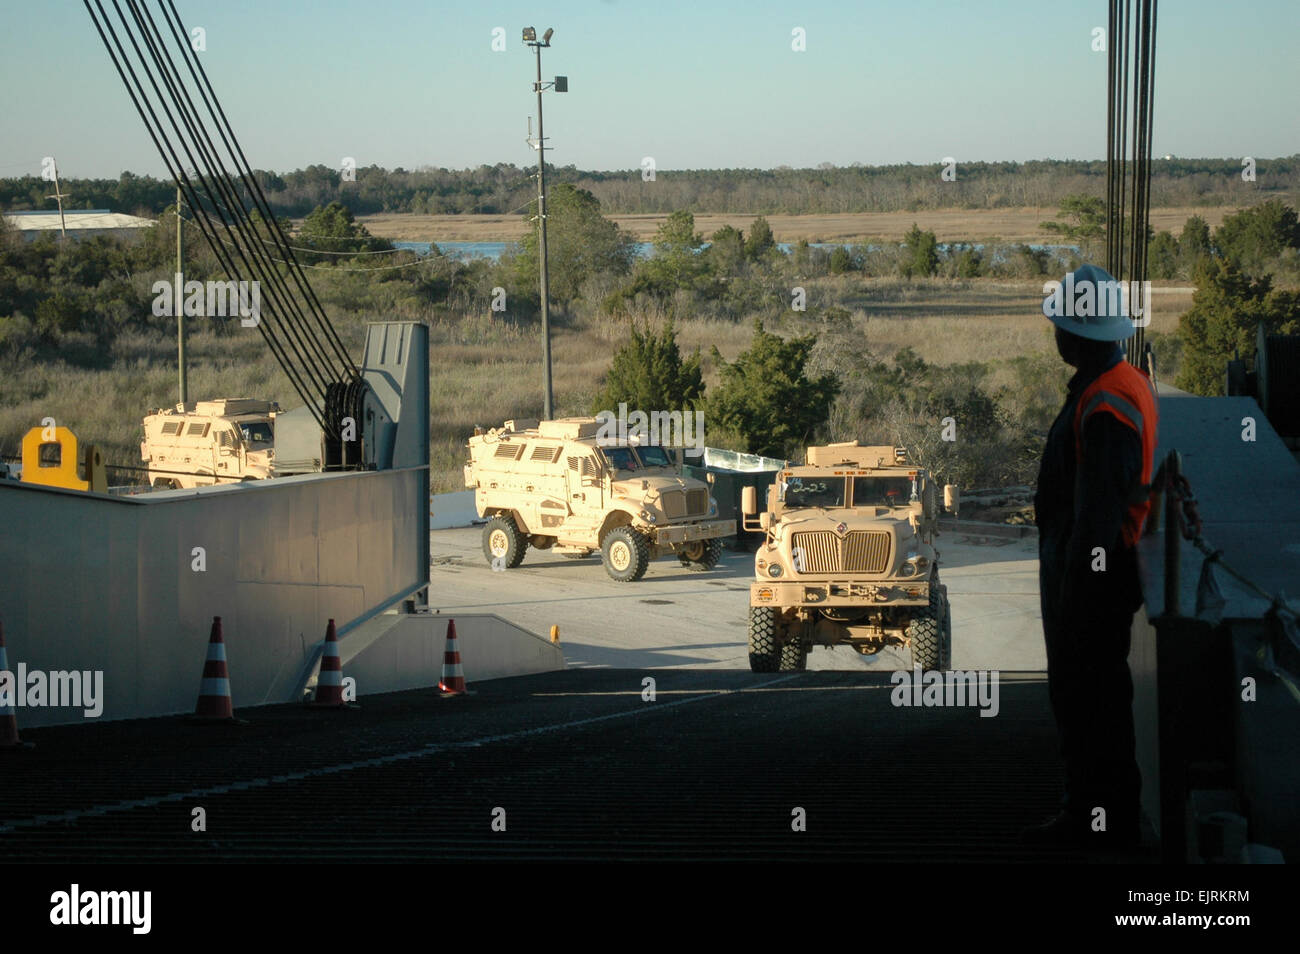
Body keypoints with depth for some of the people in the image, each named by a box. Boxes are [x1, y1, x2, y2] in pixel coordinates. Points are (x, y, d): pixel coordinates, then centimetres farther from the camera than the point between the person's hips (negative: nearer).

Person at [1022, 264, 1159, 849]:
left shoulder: (1106, 405, -23)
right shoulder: (1125, 383, 12)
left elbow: (1098, 511, -25)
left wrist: (1073, 596, -23)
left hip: (1092, 575, -11)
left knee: (1092, 705, -3)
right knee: (1073, 695, 18)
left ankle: (1107, 823, 4)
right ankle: (1084, 815, 27)